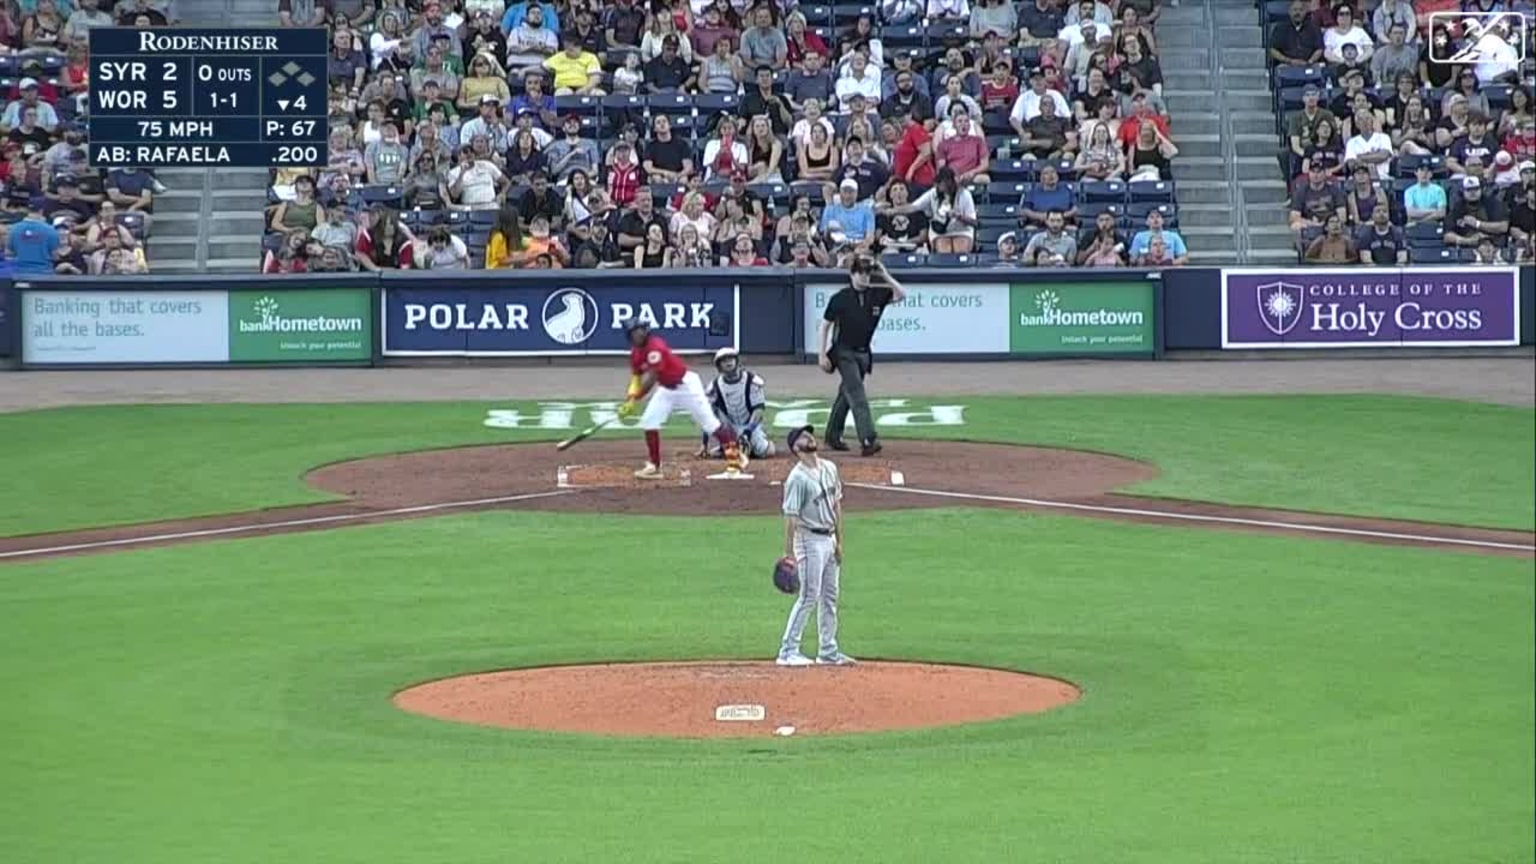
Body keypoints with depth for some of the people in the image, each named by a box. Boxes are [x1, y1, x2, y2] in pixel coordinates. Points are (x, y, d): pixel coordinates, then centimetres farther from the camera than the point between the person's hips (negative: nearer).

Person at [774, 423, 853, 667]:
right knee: (809, 596, -8)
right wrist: (788, 552, -22)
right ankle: (788, 651, -3)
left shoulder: (829, 469, 8)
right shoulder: (797, 478, -16)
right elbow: (790, 516, -18)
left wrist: (839, 542, 13)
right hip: (809, 540, -8)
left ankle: (829, 651, 18)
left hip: (829, 539, 8)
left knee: (830, 597, 11)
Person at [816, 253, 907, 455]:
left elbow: (901, 295, -2)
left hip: (864, 353, 6)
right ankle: (867, 440, -27)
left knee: (847, 394, 16)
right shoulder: (840, 298, -10)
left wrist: (885, 275, -11)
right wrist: (822, 355, -11)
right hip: (844, 353, -6)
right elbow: (824, 326, -5)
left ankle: (833, 436, 30)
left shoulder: (877, 295, 2)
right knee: (857, 395, -17)